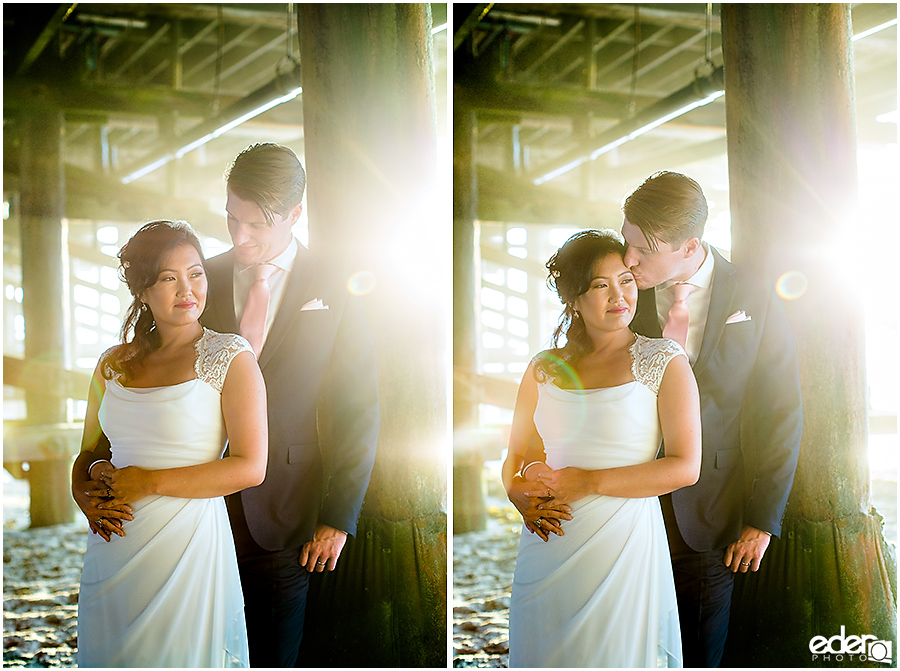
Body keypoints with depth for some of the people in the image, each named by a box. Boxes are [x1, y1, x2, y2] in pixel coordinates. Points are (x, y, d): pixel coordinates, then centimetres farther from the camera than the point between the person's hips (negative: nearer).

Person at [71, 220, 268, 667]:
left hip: (188, 545, -4)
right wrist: (89, 495, -5)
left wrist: (149, 482, -12)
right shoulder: (114, 363, 10)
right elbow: (88, 453, 18)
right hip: (113, 555, 5)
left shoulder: (230, 357, -5)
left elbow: (251, 467, -12)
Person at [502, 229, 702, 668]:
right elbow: (515, 456, 17)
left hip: (624, 541, -3)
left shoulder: (664, 361, -2)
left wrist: (590, 481, -13)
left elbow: (686, 467, -9)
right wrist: (524, 496, -6)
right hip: (549, 546, 3)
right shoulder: (546, 368, 9)